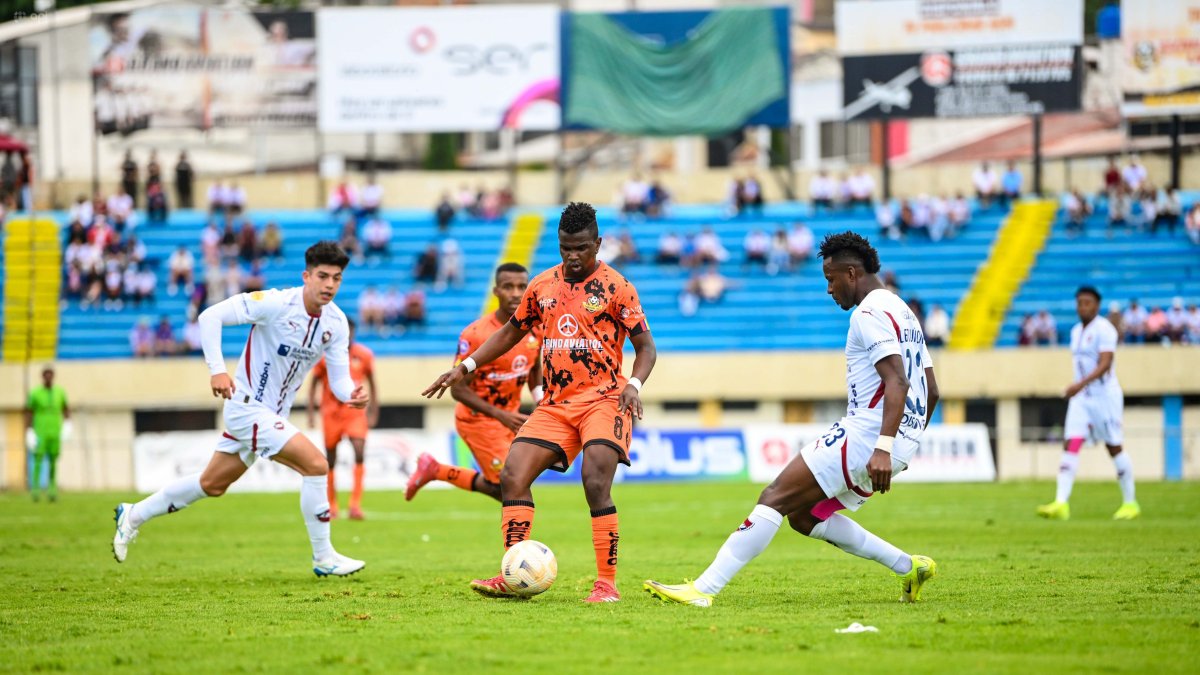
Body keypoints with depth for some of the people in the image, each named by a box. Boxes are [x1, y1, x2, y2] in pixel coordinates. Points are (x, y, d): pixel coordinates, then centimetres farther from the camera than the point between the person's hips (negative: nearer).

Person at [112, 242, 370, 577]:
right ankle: (323, 558, -8)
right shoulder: (276, 303, -21)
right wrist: (217, 370, -27)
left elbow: (339, 376, -1)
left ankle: (133, 516, 37)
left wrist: (352, 395, -24)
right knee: (316, 464, -19)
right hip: (248, 407, -8)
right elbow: (211, 316, -20)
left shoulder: (336, 322, -1)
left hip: (273, 415, 8)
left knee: (212, 484, 20)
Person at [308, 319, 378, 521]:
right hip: (331, 413, 0)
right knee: (330, 460, 6)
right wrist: (311, 413, -1)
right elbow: (314, 384, 4)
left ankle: (355, 504, -17)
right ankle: (331, 506, 21)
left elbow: (372, 384, 10)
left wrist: (374, 411, 5)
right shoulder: (324, 354, -3)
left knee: (359, 453, -19)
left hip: (356, 411, 0)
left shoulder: (364, 355, 0)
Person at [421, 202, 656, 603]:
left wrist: (634, 385, -22)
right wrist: (465, 367, 12)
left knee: (596, 484, -21)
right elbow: (511, 333, 22)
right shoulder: (542, 286, 10)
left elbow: (645, 347, -3)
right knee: (512, 477, -7)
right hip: (555, 404, 6)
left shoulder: (615, 287, -4)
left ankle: (607, 583, -14)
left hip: (604, 400, -5)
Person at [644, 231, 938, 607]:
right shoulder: (903, 313, 21)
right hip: (901, 444, 10)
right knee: (803, 516, 16)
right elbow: (931, 392, 25)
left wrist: (883, 448, -31)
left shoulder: (870, 313, -10)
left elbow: (898, 382, -24)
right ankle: (910, 568, 12)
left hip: (866, 435, -10)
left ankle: (703, 589, -19)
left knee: (775, 498, -12)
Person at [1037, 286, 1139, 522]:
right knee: (1070, 447, -8)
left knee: (1114, 448, 2)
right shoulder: (1076, 331, 12)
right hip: (1081, 398, 7)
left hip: (1105, 395, -7)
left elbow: (1105, 365, -23)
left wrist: (1081, 384, -34)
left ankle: (1130, 503, 16)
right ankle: (1061, 504, -17)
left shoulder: (1104, 330, -13)